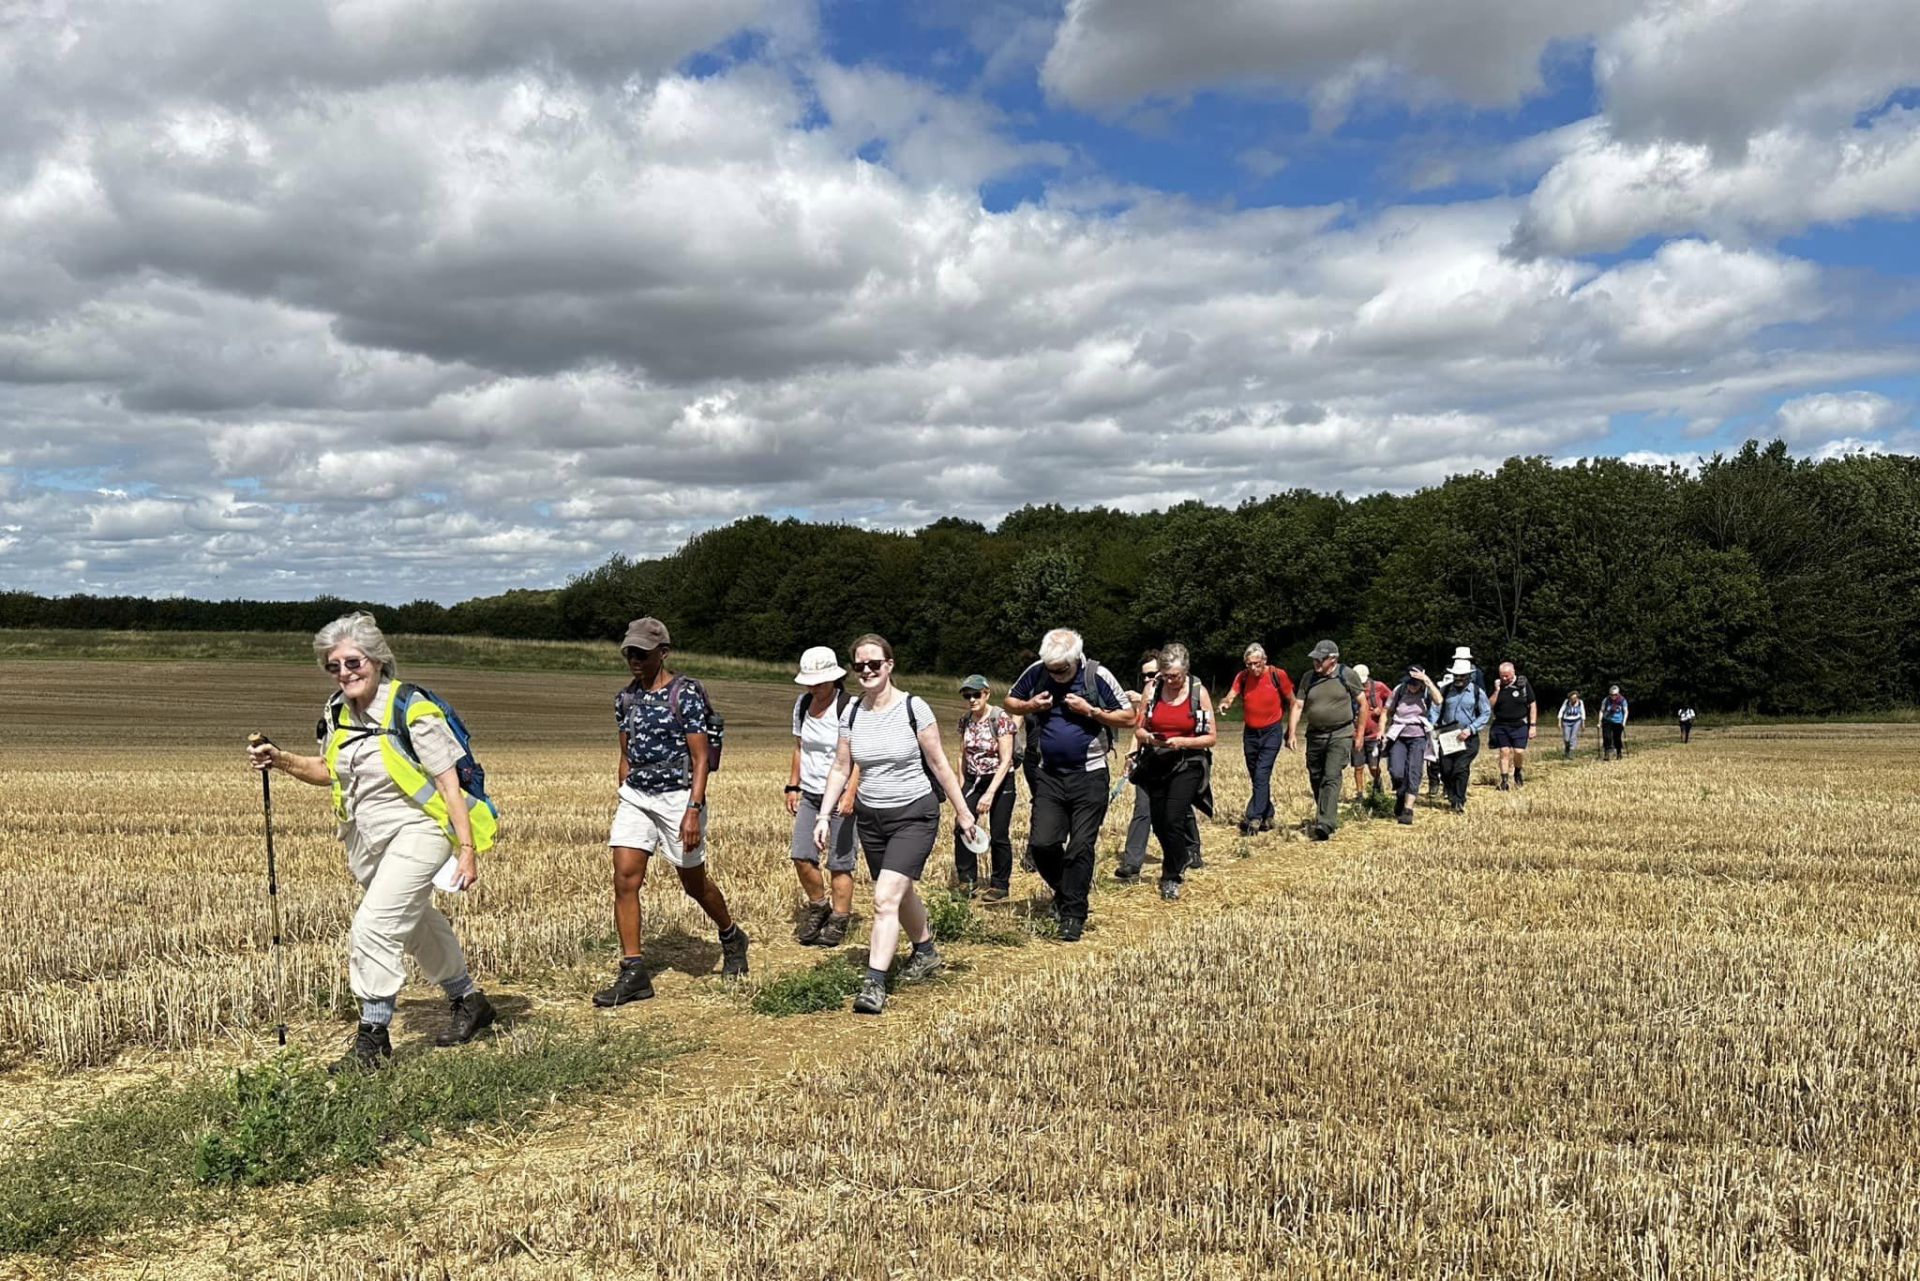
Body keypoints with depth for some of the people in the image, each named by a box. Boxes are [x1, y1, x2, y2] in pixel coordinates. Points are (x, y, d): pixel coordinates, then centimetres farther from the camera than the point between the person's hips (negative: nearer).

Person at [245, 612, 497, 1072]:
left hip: (415, 832, -8)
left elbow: (450, 783, -18)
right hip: (368, 840, 8)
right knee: (417, 926, 21)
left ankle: (373, 1036, -4)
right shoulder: (338, 712, 2)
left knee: (373, 928, -18)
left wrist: (468, 849, -22)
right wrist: (280, 760, 1)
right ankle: (468, 1002, 40)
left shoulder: (412, 711, -19)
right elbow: (329, 771, 18)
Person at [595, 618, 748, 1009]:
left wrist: (693, 811, -21)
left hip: (677, 797, -5)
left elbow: (701, 758, -14)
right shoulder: (626, 698, 8)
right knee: (624, 880, -8)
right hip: (635, 797, 5)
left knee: (694, 883, 9)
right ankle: (633, 972, -4)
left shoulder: (686, 695, -11)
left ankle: (732, 938, 36)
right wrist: (623, 800, 15)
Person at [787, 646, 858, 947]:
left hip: (840, 795, -6)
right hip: (810, 794, 6)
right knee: (801, 855, 0)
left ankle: (838, 922, 11)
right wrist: (792, 787, 14)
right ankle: (818, 906, 22)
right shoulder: (803, 704, 7)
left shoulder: (848, 708, -14)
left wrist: (851, 793, -24)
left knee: (839, 862, -1)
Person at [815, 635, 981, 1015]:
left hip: (914, 815, -5)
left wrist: (963, 811, 0)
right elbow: (841, 769, 7)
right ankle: (926, 953, 43)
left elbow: (939, 763, -5)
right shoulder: (851, 713, 1)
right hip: (870, 816, 5)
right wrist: (824, 814, -1)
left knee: (886, 898, -17)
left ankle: (875, 985, -16)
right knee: (902, 893, 19)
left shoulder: (914, 708, -11)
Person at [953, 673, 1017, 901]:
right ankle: (966, 881, 5)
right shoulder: (965, 720, 2)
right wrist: (961, 786, 11)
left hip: (1000, 781, -5)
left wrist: (989, 794, -23)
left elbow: (1006, 760, -18)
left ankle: (1000, 886, 15)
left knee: (999, 835, 0)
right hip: (973, 780, 5)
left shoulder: (1001, 718, -16)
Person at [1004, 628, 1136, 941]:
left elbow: (1130, 717, -5)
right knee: (1041, 843, -3)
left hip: (1089, 776, -3)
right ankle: (1064, 890, 24)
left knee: (1080, 847, -3)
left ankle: (1073, 915, 7)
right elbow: (1010, 701, 14)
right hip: (1049, 774, 3)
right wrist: (1030, 706, -8)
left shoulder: (1097, 676, -10)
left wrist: (1090, 711, -17)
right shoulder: (1037, 672, -1)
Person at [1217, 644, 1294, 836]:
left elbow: (1291, 702, 0)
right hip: (1250, 733, 5)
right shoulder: (1242, 677, -2)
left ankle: (1254, 819, -18)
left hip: (1272, 732, -5)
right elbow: (1231, 697, -12)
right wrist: (1225, 703, -37)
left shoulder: (1277, 676, -10)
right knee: (1257, 777, 12)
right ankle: (1267, 818, 24)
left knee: (1261, 775, -15)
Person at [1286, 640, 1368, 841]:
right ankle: (1329, 817, 30)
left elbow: (1363, 704, 2)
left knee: (1331, 778, -15)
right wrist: (1292, 733, -5)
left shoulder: (1347, 675, -4)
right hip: (1315, 735, 5)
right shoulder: (1308, 677, 6)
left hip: (1341, 735, -5)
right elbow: (1298, 705, 6)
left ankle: (1325, 824, -21)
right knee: (1316, 778, 11)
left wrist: (1359, 734, 2)